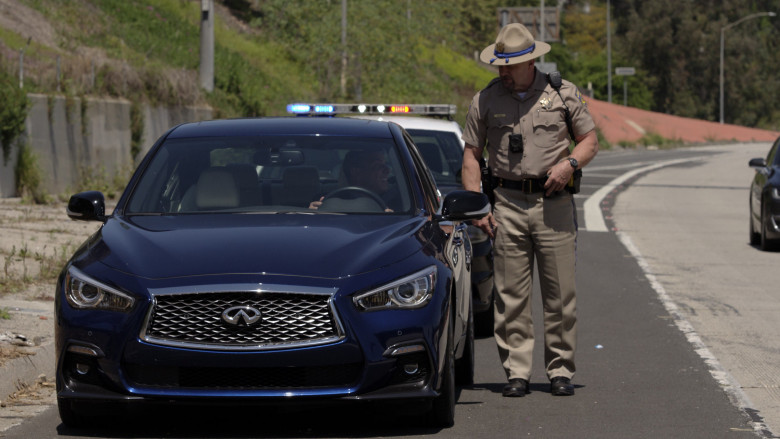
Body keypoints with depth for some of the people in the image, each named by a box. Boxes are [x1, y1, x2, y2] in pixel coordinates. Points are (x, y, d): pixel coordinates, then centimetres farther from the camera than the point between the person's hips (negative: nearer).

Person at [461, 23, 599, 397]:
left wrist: (570, 163, -12)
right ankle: (516, 372, 4)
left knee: (560, 294, -1)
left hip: (554, 202, -1)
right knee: (511, 295, -1)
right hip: (507, 204, 1)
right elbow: (471, 155, 10)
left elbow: (590, 140, 9)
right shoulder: (485, 100, 6)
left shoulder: (563, 94, 4)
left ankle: (560, 370, 8)